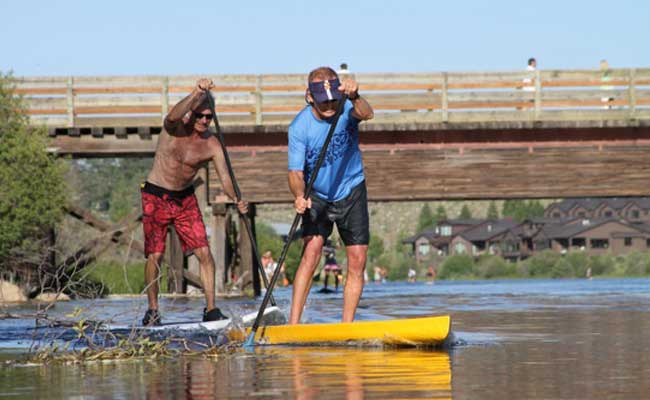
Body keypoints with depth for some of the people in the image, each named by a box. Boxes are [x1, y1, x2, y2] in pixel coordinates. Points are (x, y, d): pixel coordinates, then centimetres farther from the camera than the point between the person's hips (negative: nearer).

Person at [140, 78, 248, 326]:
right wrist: (196, 94, -55)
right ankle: (152, 310, 9)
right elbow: (173, 117, -42)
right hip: (156, 197, -3)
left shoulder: (212, 145, -10)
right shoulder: (175, 128, -16)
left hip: (186, 199, 3)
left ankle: (211, 309, 0)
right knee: (155, 256, -5)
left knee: (204, 253, -6)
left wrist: (237, 200, -37)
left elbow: (225, 177, -17)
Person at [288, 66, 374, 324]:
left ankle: (346, 328, 5)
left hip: (351, 191, 2)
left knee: (358, 261, -2)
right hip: (318, 194, -2)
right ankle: (293, 324, -22)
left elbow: (366, 114, -40)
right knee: (312, 251, -20)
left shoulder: (346, 109, -18)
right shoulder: (299, 126, -19)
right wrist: (299, 196, -41)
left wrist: (355, 97, -63)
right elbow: (295, 171, -20)